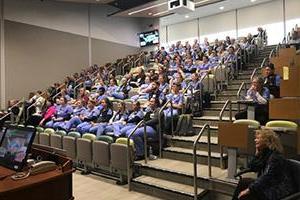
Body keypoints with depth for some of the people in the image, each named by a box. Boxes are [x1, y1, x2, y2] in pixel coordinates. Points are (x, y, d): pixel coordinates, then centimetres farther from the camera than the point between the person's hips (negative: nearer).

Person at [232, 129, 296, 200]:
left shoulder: (275, 157, -20)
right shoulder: (265, 153, 7)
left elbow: (266, 177, -27)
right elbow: (252, 168, 9)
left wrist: (249, 189, -28)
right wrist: (257, 153, -1)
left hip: (279, 192, -9)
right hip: (270, 185, 9)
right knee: (243, 182, -4)